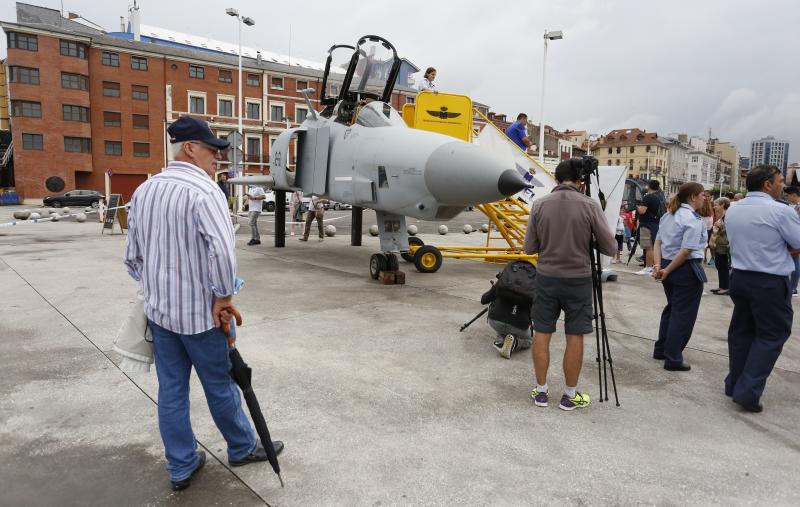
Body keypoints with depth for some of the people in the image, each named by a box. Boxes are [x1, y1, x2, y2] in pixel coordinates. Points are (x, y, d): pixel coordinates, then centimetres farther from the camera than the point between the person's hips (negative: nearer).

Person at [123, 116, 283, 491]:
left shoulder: (144, 190, 6)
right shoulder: (203, 190, -18)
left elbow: (133, 256, 11)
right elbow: (222, 251, -32)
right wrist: (223, 296, -19)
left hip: (158, 310, 7)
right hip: (199, 313, -6)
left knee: (171, 390, 14)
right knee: (219, 386, 12)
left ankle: (181, 467, 27)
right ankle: (242, 448, 32)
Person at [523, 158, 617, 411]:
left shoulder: (539, 205, -4)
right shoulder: (590, 206, -9)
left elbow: (529, 247, 0)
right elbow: (610, 248, -5)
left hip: (546, 277, 2)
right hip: (578, 279, -1)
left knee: (542, 333, 11)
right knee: (574, 337, 8)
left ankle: (541, 391, 20)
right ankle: (570, 396, 19)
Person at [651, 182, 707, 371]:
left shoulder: (668, 215, 9)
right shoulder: (693, 219, -15)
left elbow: (658, 242, 4)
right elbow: (686, 251, -21)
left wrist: (658, 266, -4)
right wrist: (667, 270, -14)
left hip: (668, 266, 8)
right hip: (686, 269, -8)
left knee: (672, 309, 22)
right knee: (683, 314, 2)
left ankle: (661, 350, 29)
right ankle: (673, 359, 8)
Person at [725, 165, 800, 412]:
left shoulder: (732, 210, 5)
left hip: (740, 277, 7)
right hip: (770, 282, -6)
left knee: (741, 331, 16)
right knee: (772, 335, 5)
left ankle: (734, 385, 25)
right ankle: (748, 392, 0)